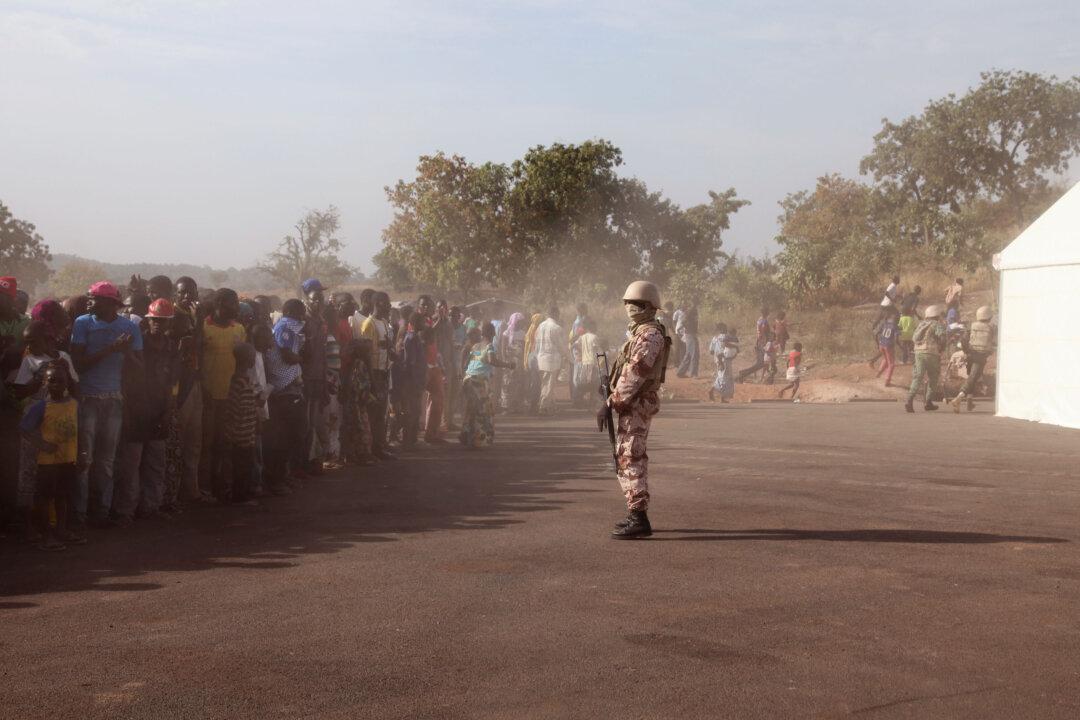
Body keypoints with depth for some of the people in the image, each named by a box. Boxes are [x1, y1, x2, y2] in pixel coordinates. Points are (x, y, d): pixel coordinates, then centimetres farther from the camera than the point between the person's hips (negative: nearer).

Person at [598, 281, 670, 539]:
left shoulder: (649, 334, -16)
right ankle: (637, 514, 23)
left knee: (629, 460, -12)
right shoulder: (641, 332, 18)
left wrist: (610, 404, -21)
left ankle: (639, 520, -13)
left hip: (635, 406, -11)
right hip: (634, 405, 11)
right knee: (632, 460, 16)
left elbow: (634, 374, -22)